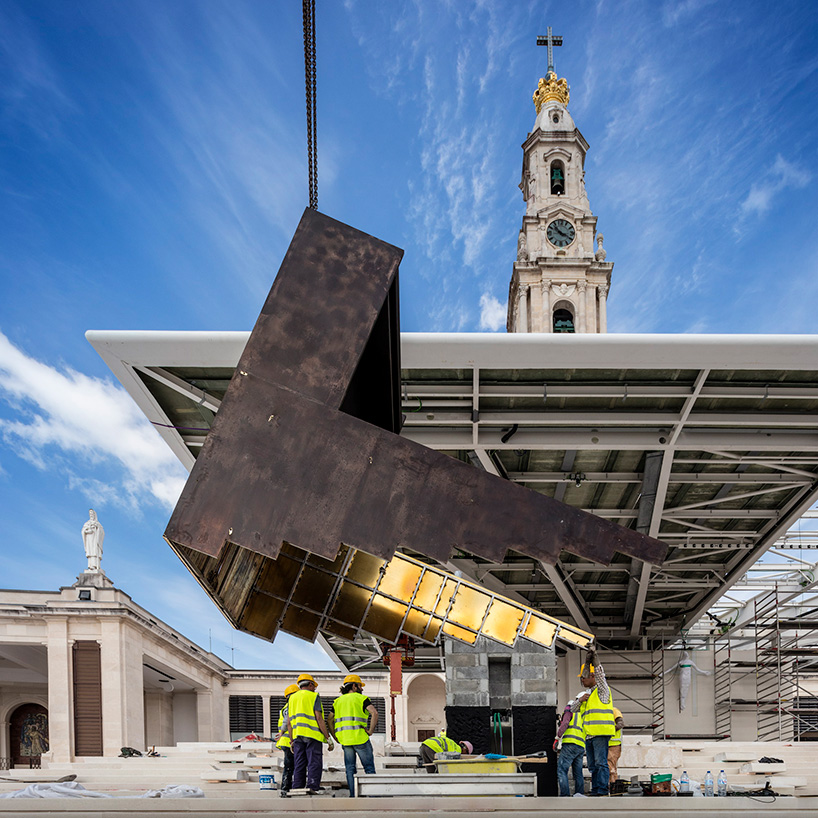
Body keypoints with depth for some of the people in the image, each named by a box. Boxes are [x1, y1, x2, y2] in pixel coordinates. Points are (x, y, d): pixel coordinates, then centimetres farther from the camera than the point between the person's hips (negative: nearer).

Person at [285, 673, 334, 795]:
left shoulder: (292, 698, 17)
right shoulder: (314, 696, 1)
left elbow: (289, 722, 13)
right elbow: (319, 718, -9)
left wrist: (292, 741, 17)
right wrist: (328, 738, -7)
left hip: (297, 736, 5)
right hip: (313, 735, -5)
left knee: (299, 765, 7)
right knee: (314, 764, -6)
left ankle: (297, 789, 1)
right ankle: (312, 788, -17)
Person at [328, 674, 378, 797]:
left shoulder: (338, 701, 17)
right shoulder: (361, 699, 0)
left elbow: (330, 720, 16)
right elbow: (374, 713, -16)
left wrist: (336, 737, 15)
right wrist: (371, 730, -10)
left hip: (344, 739, 5)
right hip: (360, 738, -5)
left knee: (350, 767, 9)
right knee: (369, 767, 2)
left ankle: (352, 794, 2)